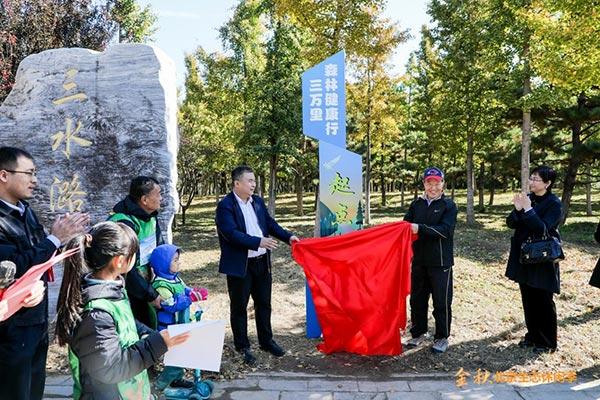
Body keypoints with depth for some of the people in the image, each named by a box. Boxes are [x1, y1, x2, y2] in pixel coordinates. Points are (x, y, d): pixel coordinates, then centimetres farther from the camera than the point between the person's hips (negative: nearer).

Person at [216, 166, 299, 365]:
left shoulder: (258, 201, 8)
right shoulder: (225, 205, -13)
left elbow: (270, 223, 12)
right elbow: (231, 233, -23)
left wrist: (288, 236, -3)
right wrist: (258, 242, -30)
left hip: (262, 262, 6)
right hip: (239, 265, -6)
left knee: (264, 303, 17)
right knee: (239, 307, 9)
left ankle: (266, 341, 33)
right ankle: (242, 347, 24)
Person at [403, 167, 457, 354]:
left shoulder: (449, 205, -4)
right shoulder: (416, 204, 7)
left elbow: (445, 230, -18)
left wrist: (420, 228, -29)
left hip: (441, 262, -4)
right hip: (419, 260, 4)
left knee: (442, 301, 5)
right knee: (417, 299, 13)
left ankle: (442, 338, 21)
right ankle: (418, 333, 30)